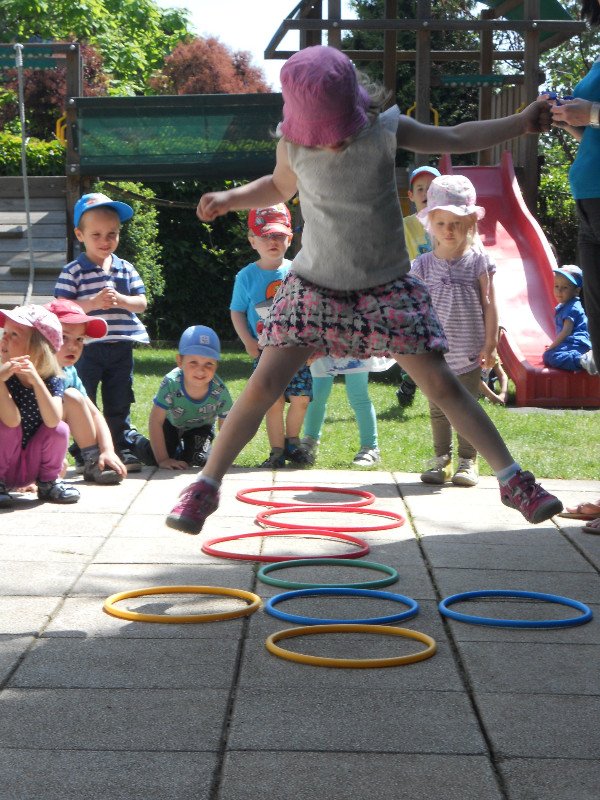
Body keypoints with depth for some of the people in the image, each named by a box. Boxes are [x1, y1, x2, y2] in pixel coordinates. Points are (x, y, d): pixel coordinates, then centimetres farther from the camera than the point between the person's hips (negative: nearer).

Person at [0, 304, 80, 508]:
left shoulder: (53, 381, -11)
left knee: (60, 429, -21)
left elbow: (53, 422, -30)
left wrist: (35, 380, -35)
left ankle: (48, 483, 3)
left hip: (31, 468, 2)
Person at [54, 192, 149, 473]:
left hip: (121, 347, 4)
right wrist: (94, 303, -22)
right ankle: (84, 453, 12)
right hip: (86, 347, -3)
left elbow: (141, 303, 4)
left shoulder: (126, 269, 7)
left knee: (119, 405, 11)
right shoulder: (73, 271, -5)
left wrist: (120, 300, -15)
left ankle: (120, 449, 21)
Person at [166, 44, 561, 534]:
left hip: (386, 287, 0)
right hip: (314, 286, 1)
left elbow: (455, 138, 3)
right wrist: (230, 199, -3)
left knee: (443, 384, -6)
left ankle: (513, 480, 4)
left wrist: (521, 122, -5)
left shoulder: (385, 128, -13)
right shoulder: (292, 144, -10)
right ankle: (205, 488, 5)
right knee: (263, 387, -7)